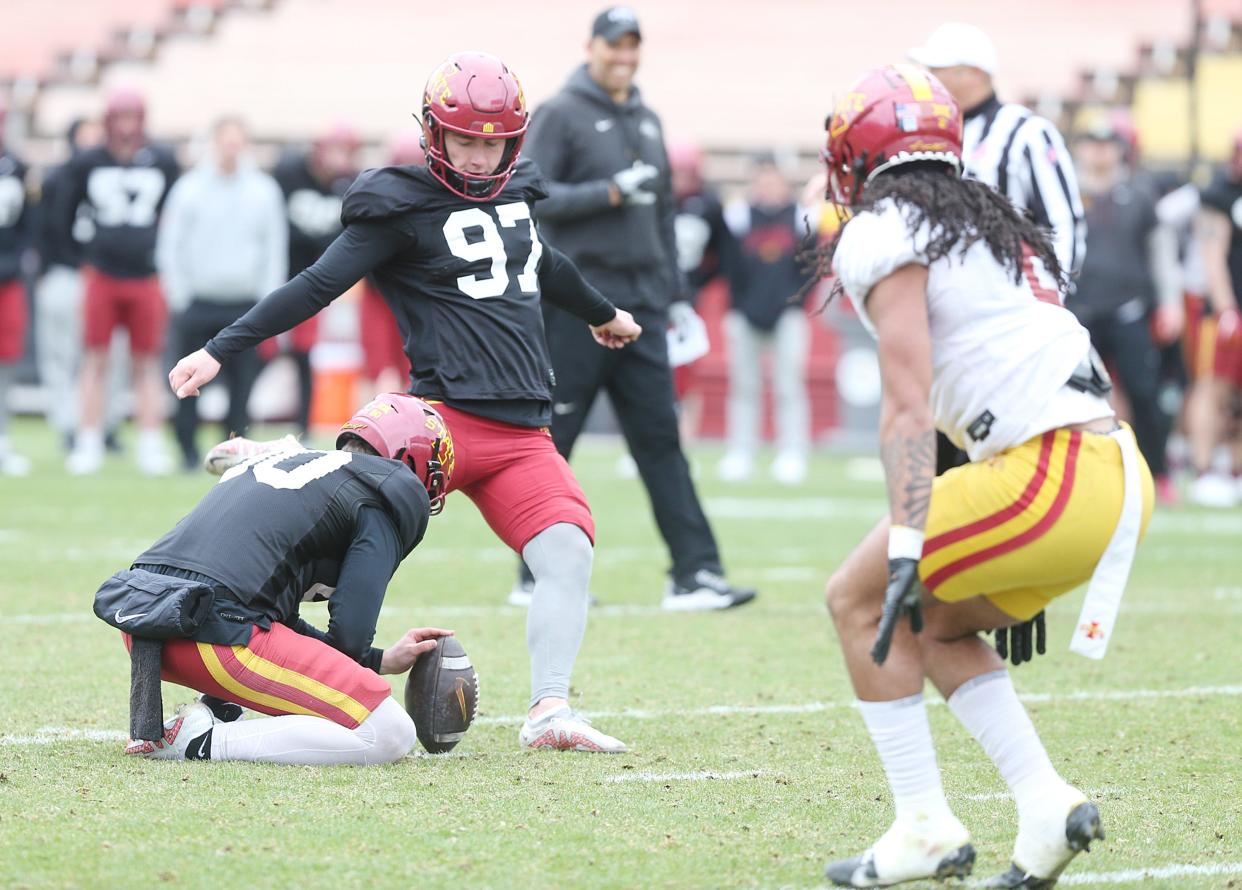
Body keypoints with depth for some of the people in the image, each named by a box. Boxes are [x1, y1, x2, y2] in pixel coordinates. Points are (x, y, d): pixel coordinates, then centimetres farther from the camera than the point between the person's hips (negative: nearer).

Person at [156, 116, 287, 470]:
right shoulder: (189, 188, 1)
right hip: (197, 302, -1)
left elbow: (276, 249, 9)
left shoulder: (265, 190, 6)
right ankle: (188, 449, 10)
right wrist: (179, 295, -3)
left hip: (246, 304, 1)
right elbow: (170, 246, 4)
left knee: (242, 381, -1)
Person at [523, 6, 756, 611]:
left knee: (660, 436, 2)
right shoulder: (560, 114, -3)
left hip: (641, 303, 6)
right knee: (553, 439, -1)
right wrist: (612, 192, -19)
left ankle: (694, 573, -2)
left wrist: (675, 293, 19)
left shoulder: (646, 121, 18)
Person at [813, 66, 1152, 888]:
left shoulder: (882, 236, -1)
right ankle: (1047, 806, 9)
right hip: (1121, 477, 9)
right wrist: (1018, 578, 32)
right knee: (936, 625, 22)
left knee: (859, 601, 6)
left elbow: (909, 407, -12)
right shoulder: (991, 222, 26)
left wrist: (904, 549, -18)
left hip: (1056, 476, -9)